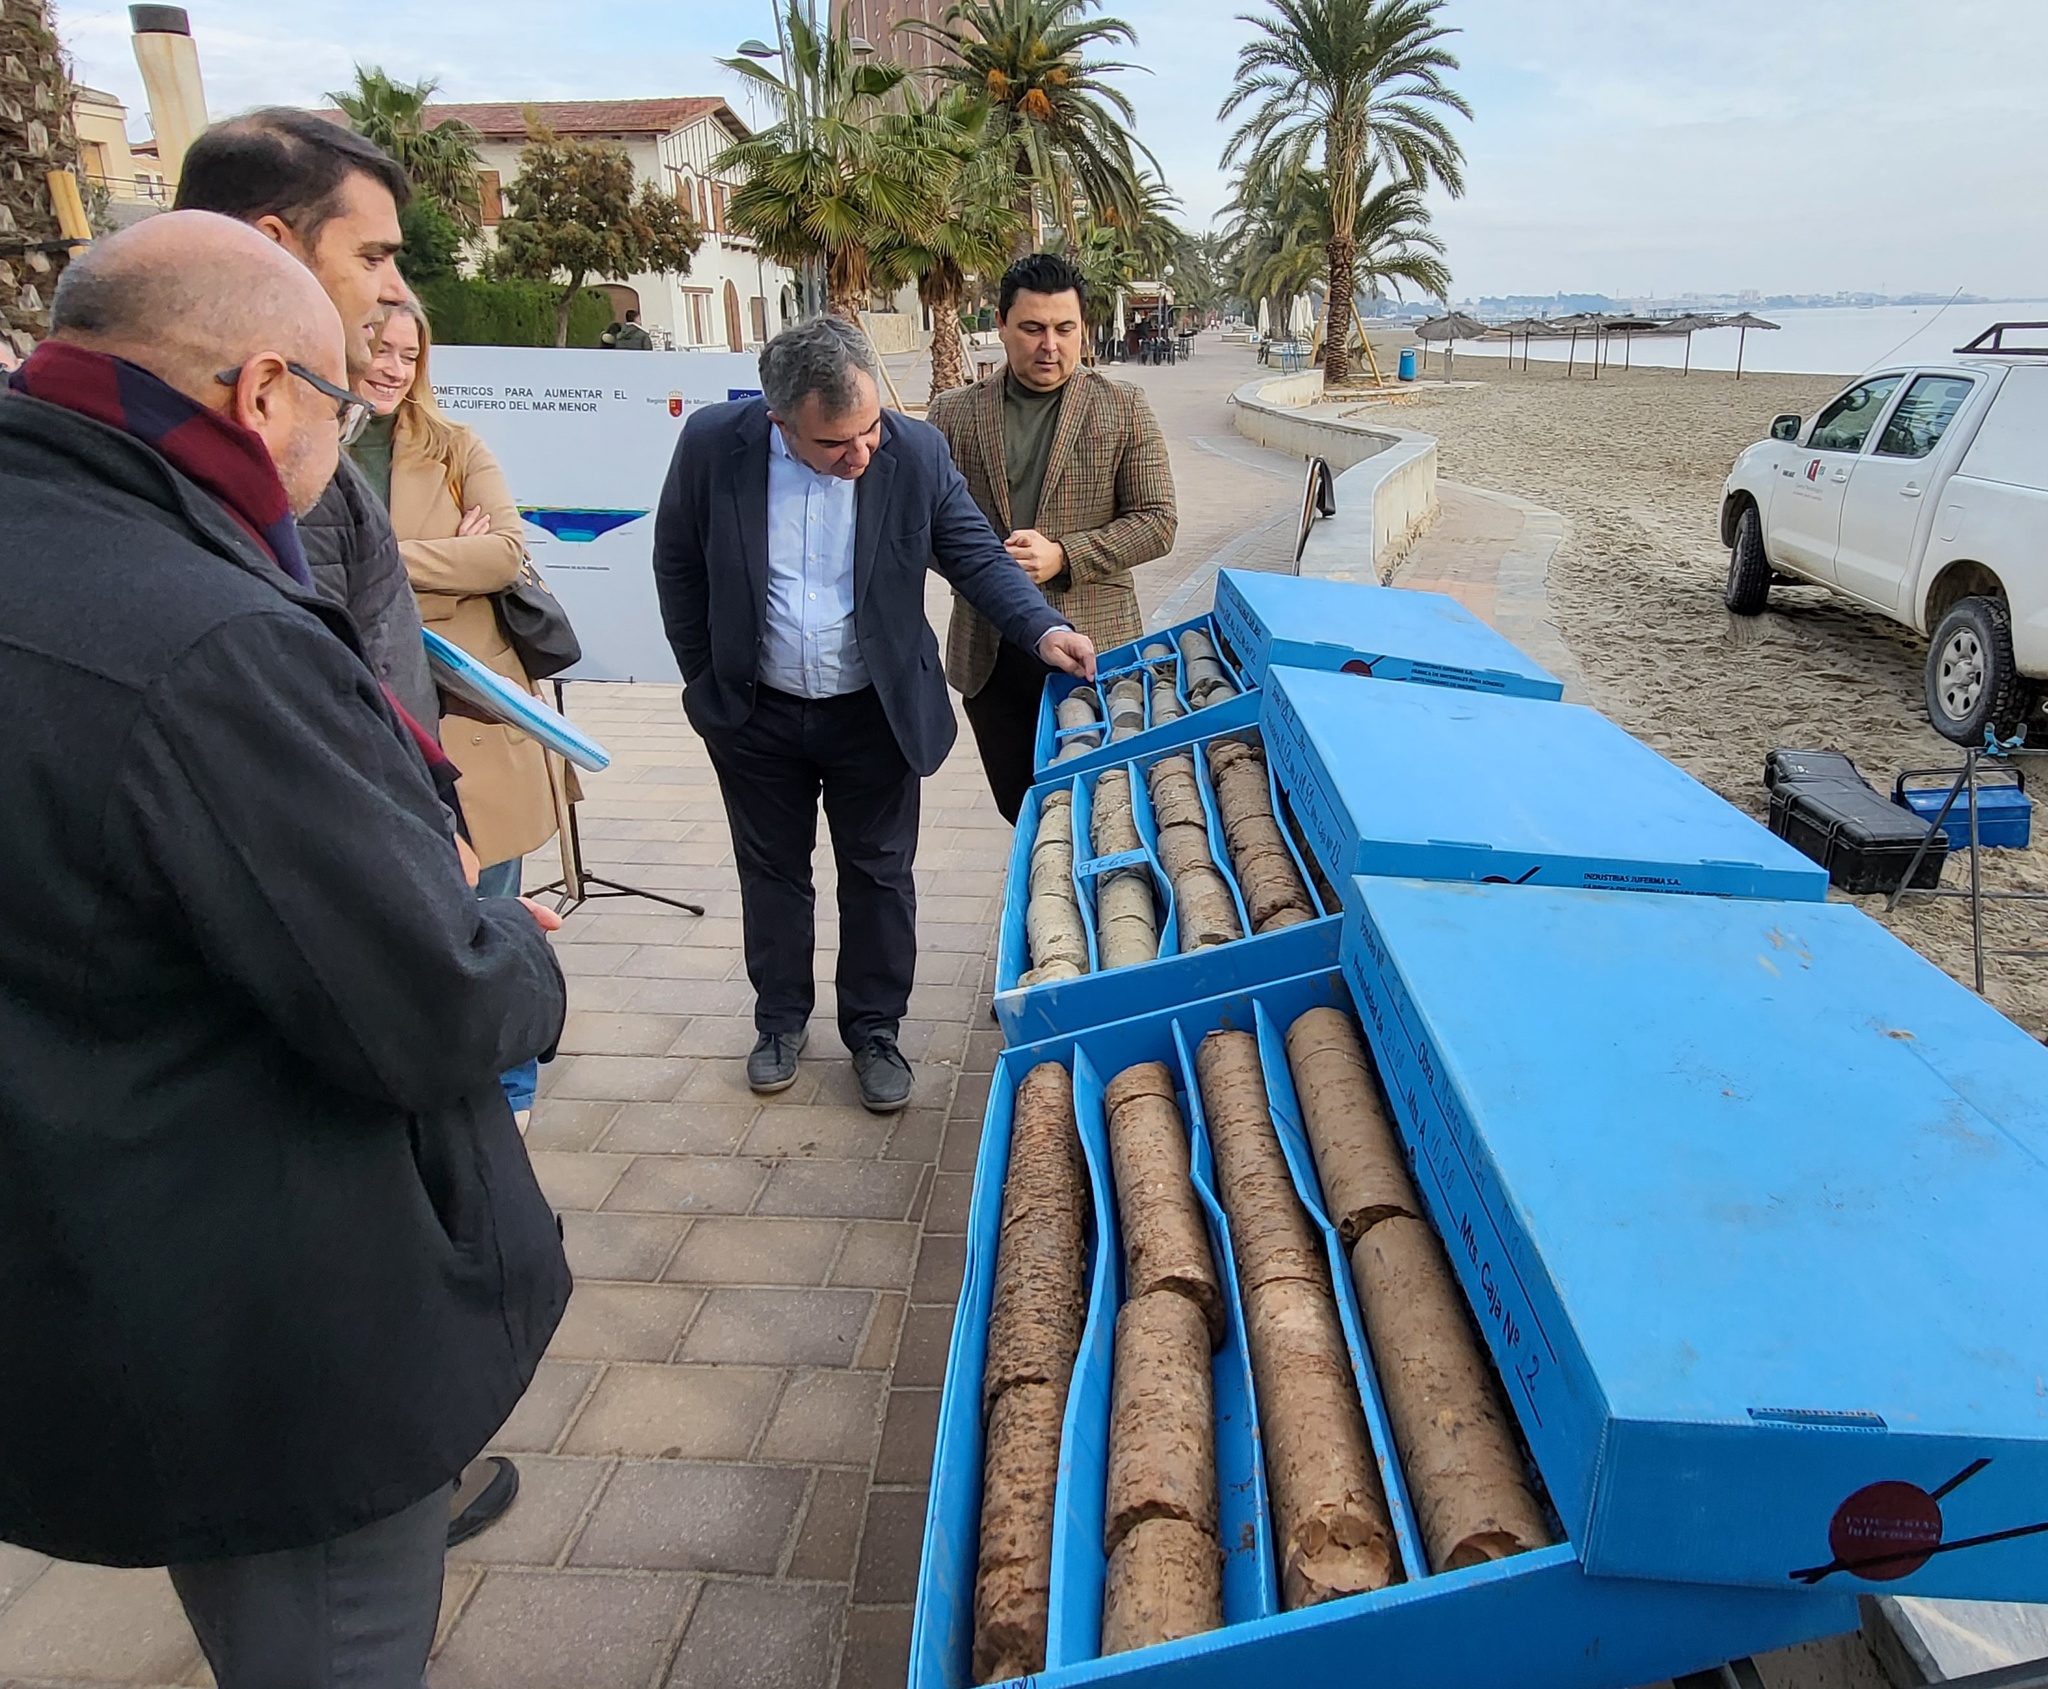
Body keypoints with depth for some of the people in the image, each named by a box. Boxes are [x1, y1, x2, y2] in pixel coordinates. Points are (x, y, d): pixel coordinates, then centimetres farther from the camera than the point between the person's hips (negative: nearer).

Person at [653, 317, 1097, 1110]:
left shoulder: (916, 452, -16)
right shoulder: (713, 444, -15)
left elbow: (975, 554, -7)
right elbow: (678, 564, -2)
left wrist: (1042, 627, -23)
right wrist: (706, 678, 1)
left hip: (874, 714, -1)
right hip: (755, 715, 1)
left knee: (878, 874, 10)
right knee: (772, 869, 17)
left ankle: (874, 1029, 28)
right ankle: (781, 1019, 36)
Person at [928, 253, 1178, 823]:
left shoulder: (1124, 409, 0)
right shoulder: (953, 412, 4)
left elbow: (1156, 522, -3)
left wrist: (1063, 555, -16)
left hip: (1093, 647, -2)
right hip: (988, 652, 2)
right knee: (1018, 805, 13)